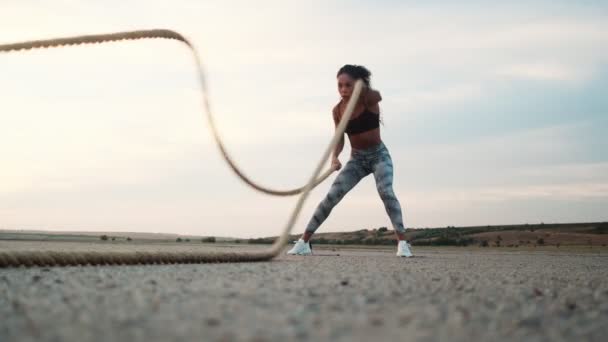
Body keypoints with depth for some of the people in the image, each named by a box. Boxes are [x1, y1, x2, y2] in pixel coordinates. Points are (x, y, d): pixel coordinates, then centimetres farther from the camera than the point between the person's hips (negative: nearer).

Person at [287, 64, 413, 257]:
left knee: (386, 192, -29)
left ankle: (402, 243, -25)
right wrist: (334, 157, -20)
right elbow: (339, 139, 0)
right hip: (356, 158, 3)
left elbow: (377, 96, -42)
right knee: (331, 197, -8)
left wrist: (363, 87, -62)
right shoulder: (338, 110, -6)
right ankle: (304, 242, -3)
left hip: (379, 155, -3)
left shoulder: (370, 101, -17)